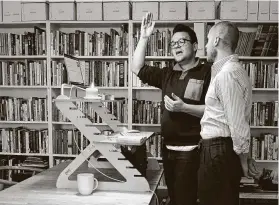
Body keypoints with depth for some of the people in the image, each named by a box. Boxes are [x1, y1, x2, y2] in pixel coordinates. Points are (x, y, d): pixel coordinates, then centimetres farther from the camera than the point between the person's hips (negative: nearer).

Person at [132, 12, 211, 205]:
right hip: (168, 148, 7)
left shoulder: (207, 72, -8)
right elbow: (137, 68, 9)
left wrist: (184, 107, -22)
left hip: (190, 150, -7)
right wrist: (144, 38, 3)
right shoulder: (168, 74, 12)